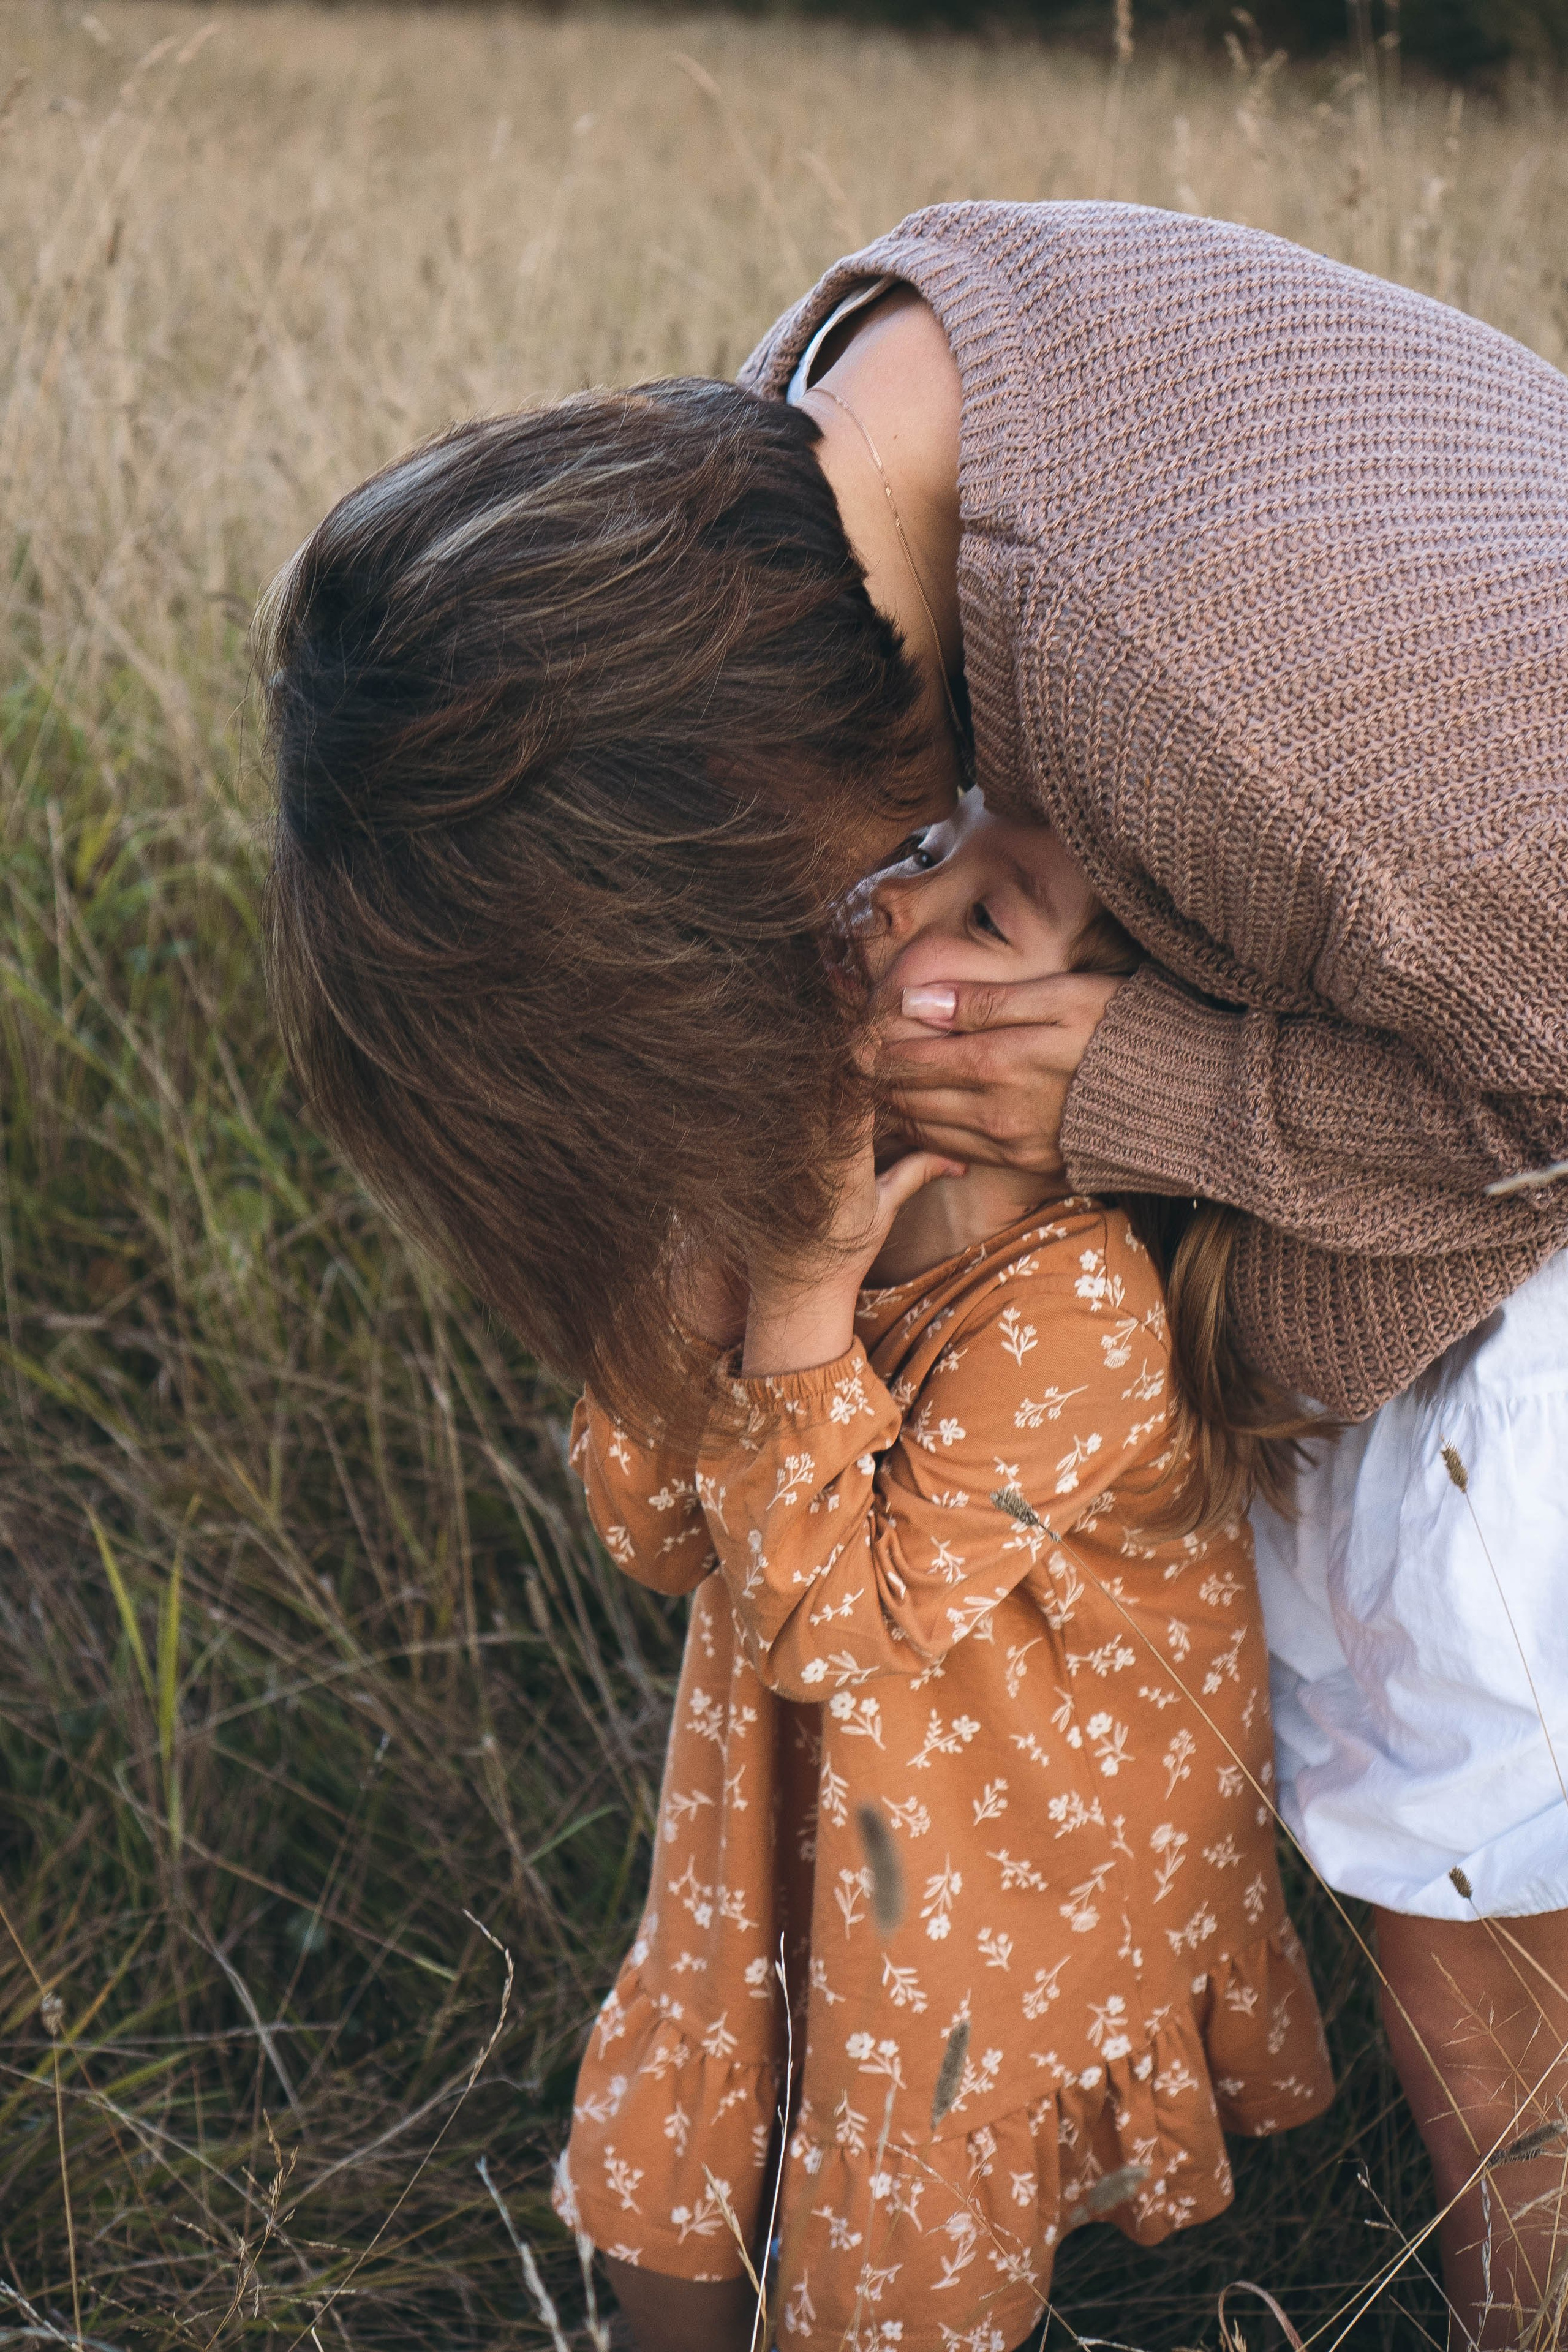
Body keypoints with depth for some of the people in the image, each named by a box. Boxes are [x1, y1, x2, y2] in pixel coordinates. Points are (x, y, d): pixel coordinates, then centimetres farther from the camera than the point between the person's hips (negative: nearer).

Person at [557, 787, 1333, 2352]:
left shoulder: (1079, 1305, -32)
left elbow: (834, 1626, -28)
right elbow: (656, 1536, -8)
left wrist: (804, 1295, -35)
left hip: (1012, 1861, -5)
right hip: (779, 1812, 6)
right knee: (657, 2164, 23)